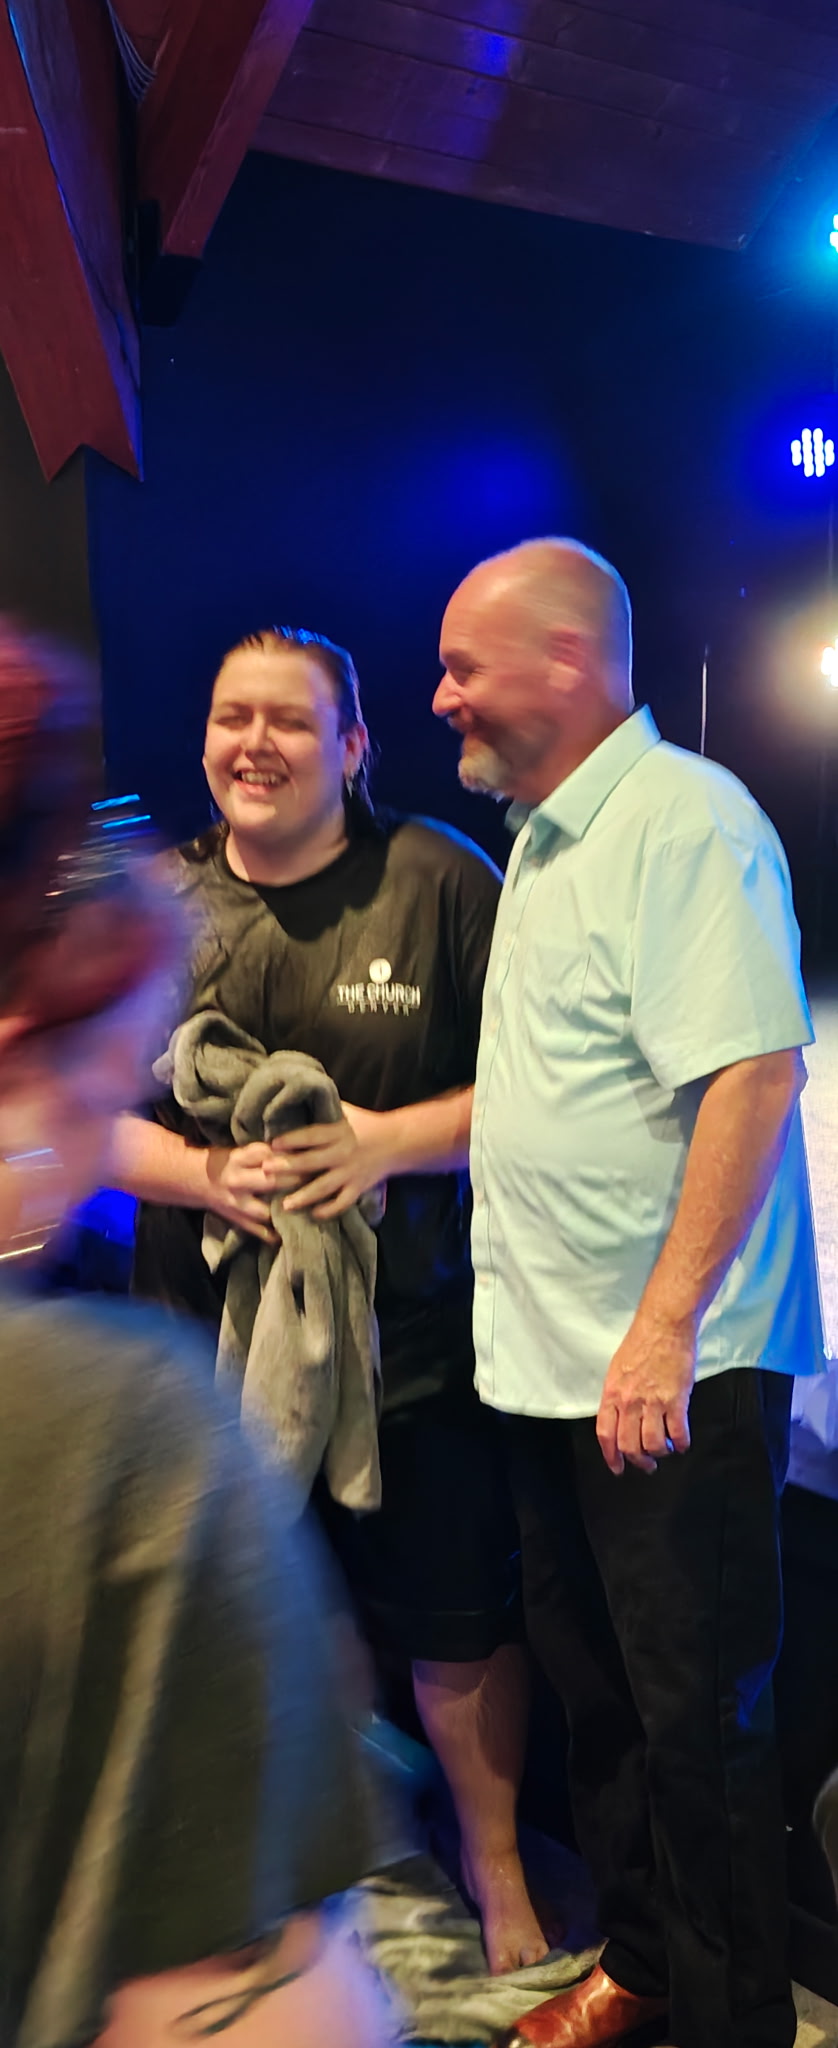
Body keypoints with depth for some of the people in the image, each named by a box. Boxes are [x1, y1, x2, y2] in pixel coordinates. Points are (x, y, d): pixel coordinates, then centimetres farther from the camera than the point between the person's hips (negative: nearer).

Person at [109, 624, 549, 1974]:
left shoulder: (439, 882, -6)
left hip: (414, 1346, -2)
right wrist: (203, 1174, -15)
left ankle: (496, 1864, 41)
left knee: (460, 1634, 13)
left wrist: (387, 1142, -19)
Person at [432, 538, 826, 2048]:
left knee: (697, 1721, 5)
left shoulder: (687, 820, -15)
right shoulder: (542, 837, 14)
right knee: (592, 1690, 20)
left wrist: (668, 1327, -26)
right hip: (549, 1361, 9)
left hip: (671, 1373, -9)